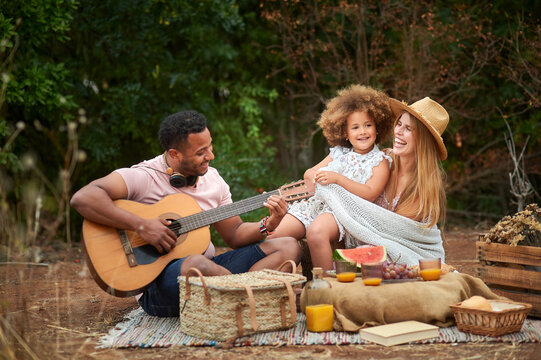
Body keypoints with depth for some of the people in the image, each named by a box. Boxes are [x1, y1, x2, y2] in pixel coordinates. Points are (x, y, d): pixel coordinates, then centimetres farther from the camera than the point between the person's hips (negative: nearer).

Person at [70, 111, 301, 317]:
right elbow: (82, 198, -25)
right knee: (196, 263, -42)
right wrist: (141, 226, -28)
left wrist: (267, 226, -6)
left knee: (288, 247, -4)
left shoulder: (212, 178, 10)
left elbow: (234, 234, 14)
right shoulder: (142, 178, -11)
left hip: (209, 268, 7)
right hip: (157, 287, -7)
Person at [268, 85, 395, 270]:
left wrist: (337, 178, -18)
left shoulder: (380, 161, 4)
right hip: (315, 202, 6)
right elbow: (308, 173, 25)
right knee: (274, 235, -14)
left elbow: (369, 194, -11)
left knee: (316, 233, -39)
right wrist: (314, 175, -1)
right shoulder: (338, 153, 21)